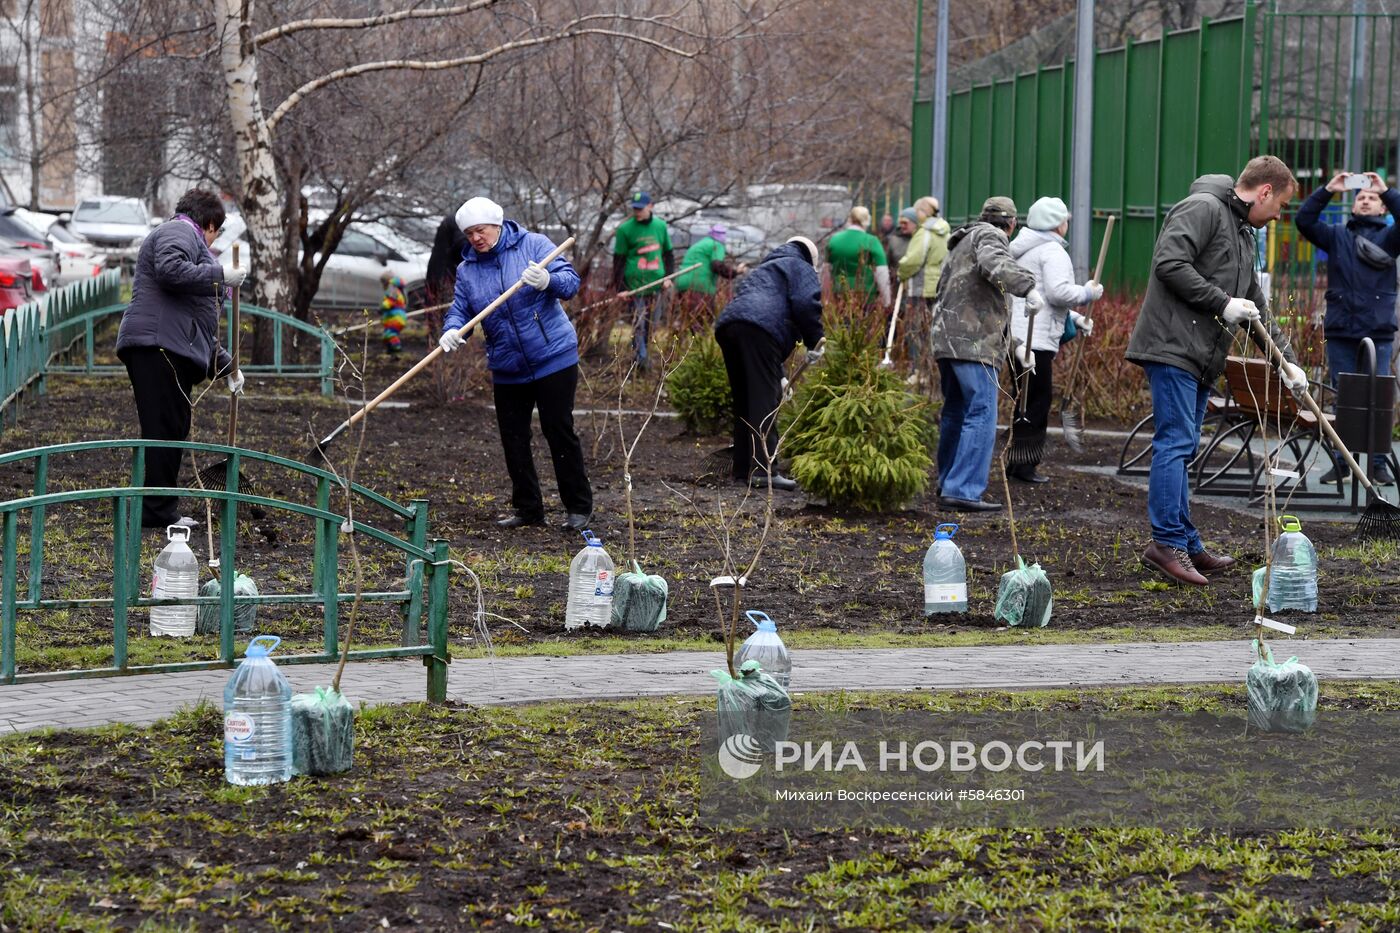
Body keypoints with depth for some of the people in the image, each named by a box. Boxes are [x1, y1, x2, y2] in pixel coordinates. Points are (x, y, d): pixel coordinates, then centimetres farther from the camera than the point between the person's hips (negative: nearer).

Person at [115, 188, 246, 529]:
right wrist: (219, 275, -15)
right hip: (159, 347, -11)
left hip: (174, 351, 11)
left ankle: (162, 510, 12)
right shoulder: (179, 232, 1)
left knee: (173, 431, 10)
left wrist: (226, 366, 30)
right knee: (165, 428, -12)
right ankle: (158, 511, -14)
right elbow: (170, 270, -23)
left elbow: (196, 323, 35)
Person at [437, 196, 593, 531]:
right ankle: (527, 508, 19)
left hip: (553, 358, -5)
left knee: (559, 430, -4)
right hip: (507, 370, 5)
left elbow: (571, 281, -12)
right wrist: (451, 331, -21)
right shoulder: (467, 270, 6)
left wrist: (548, 281, -34)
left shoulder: (533, 245, -6)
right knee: (513, 439, 7)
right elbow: (459, 310, 2)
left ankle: (579, 507, 6)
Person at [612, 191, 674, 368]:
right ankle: (640, 357, -4)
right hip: (635, 284, -4)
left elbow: (668, 254, 17)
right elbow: (618, 260, -2)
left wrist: (668, 277, 5)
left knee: (653, 322, 6)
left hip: (657, 283, 4)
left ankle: (641, 352, 19)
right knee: (639, 322, -6)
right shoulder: (625, 229, -4)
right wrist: (620, 287, -7)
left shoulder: (660, 226, 7)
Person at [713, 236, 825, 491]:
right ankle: (764, 469, -18)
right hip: (759, 329, -8)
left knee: (743, 401, 15)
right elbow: (806, 304, -5)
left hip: (727, 325, 8)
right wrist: (814, 342, 5)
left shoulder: (763, 269, 42)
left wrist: (778, 375, 42)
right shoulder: (802, 268, 17)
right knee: (765, 401, -10)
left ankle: (743, 470, 18)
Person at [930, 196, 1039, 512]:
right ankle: (963, 490, -19)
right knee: (981, 415, -12)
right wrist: (1027, 287, -34)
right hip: (975, 343, -10)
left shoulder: (962, 243, 27)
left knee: (955, 413, 18)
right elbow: (994, 263, -25)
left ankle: (947, 484, 25)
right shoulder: (989, 236, -2)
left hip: (946, 339, 10)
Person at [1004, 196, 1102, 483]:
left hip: (1017, 337, 10)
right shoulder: (1052, 251, -10)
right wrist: (1088, 293, -4)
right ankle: (1023, 463, -7)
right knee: (1036, 401, -6)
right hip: (1035, 339, -10)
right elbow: (1059, 293, -21)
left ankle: (1019, 462, 18)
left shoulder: (1026, 251, 22)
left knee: (1027, 399, 15)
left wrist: (1073, 318, 22)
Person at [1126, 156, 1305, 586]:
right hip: (1173, 346, -10)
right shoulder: (1203, 209, -7)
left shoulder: (1243, 233, 25)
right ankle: (1169, 542, -13)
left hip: (1202, 357, 10)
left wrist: (1286, 359, 26)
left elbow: (1256, 306, 31)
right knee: (1176, 442, -12)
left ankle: (1187, 546, 14)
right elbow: (1170, 264, -20)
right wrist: (1223, 304, -17)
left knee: (1182, 447, 11)